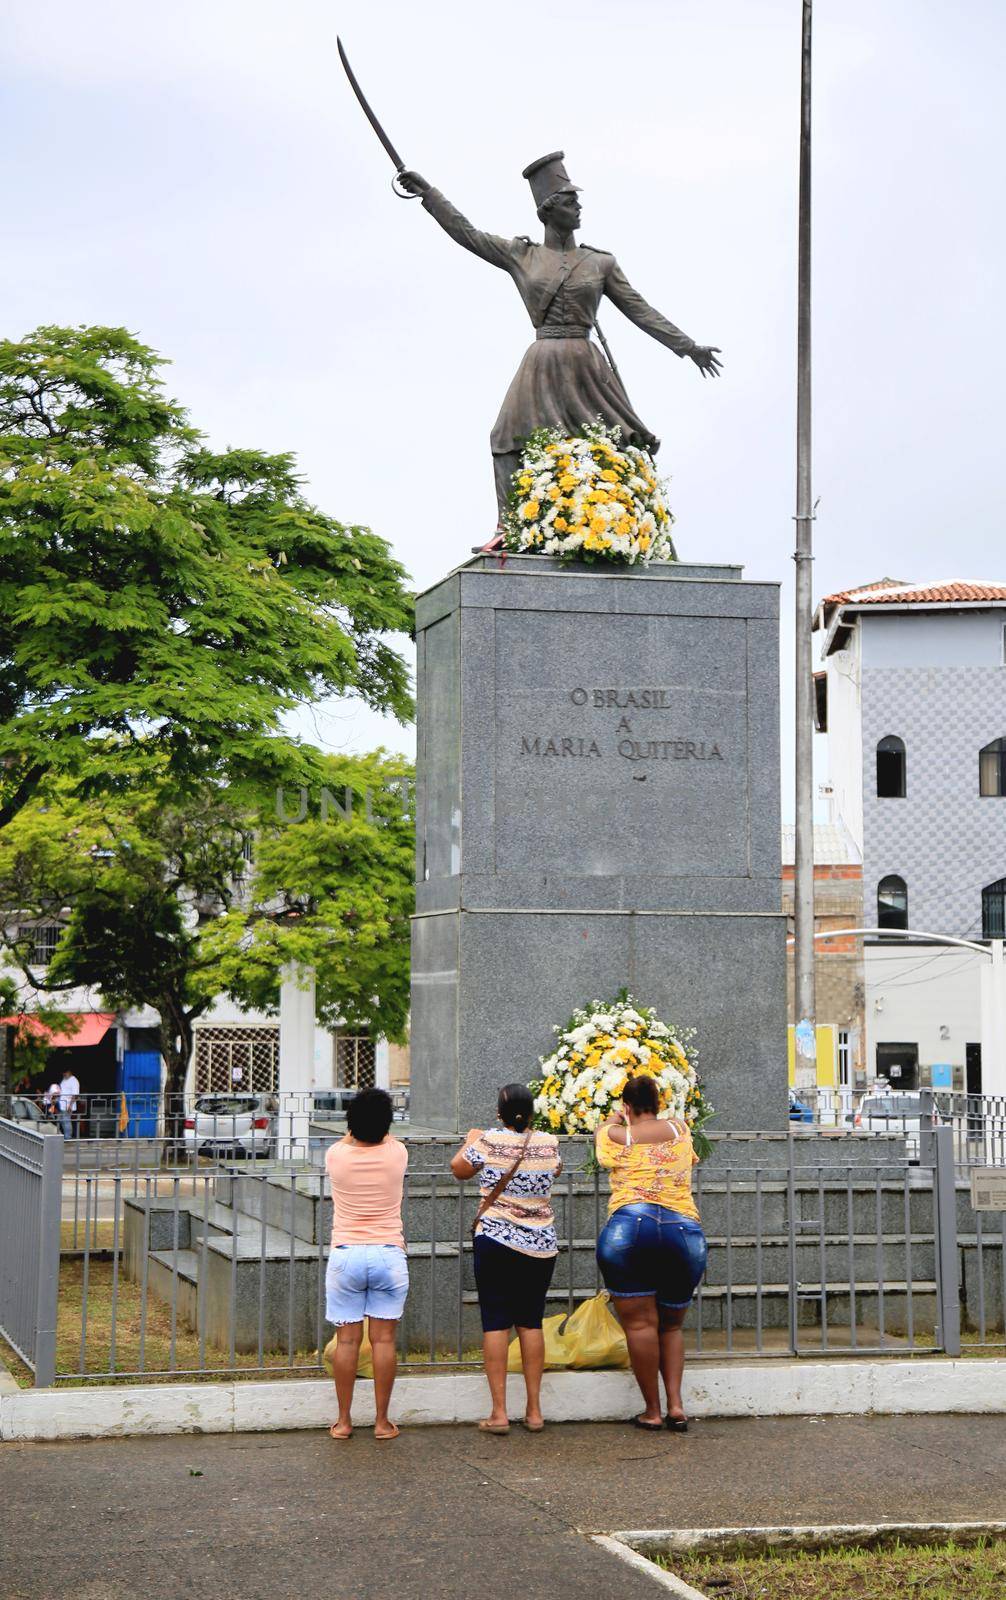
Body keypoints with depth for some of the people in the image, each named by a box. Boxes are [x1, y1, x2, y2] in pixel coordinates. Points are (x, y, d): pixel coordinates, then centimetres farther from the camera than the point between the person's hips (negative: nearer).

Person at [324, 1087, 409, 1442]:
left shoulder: (336, 1156, -5)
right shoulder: (397, 1155, -4)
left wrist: (356, 1129, 38)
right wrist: (378, 1126, 39)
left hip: (346, 1256, 0)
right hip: (389, 1255, 0)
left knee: (347, 1339, 5)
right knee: (384, 1339, 4)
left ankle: (343, 1421, 10)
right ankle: (382, 1421, 7)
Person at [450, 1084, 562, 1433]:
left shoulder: (489, 1141, -8)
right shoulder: (548, 1143, 0)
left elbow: (459, 1170, 8)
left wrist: (470, 1141, 26)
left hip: (495, 1242, -3)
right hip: (541, 1246, 3)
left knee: (495, 1323, 1)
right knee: (531, 1322, 10)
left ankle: (498, 1413, -2)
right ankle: (534, 1411, 11)